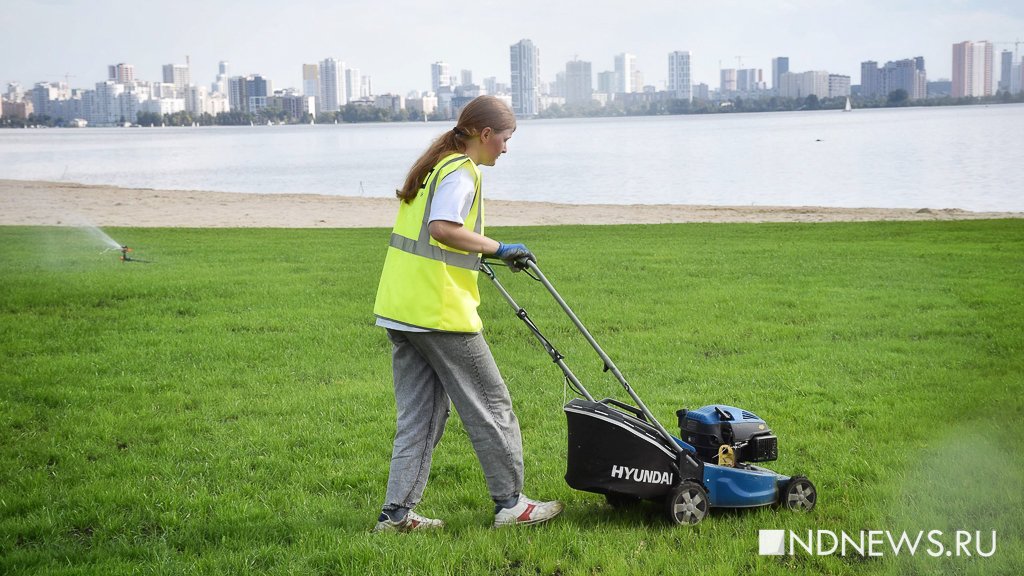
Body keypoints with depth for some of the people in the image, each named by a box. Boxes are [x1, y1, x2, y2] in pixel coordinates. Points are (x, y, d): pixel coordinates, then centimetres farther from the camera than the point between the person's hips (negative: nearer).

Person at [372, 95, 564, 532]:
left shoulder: (434, 165, 17)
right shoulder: (462, 171, -12)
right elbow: (442, 228, -28)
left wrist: (483, 253, 28)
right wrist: (498, 248, -21)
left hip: (399, 308, 9)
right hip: (439, 312, -9)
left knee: (420, 414, 13)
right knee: (491, 405, 3)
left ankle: (397, 512, 12)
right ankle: (510, 503, 12)